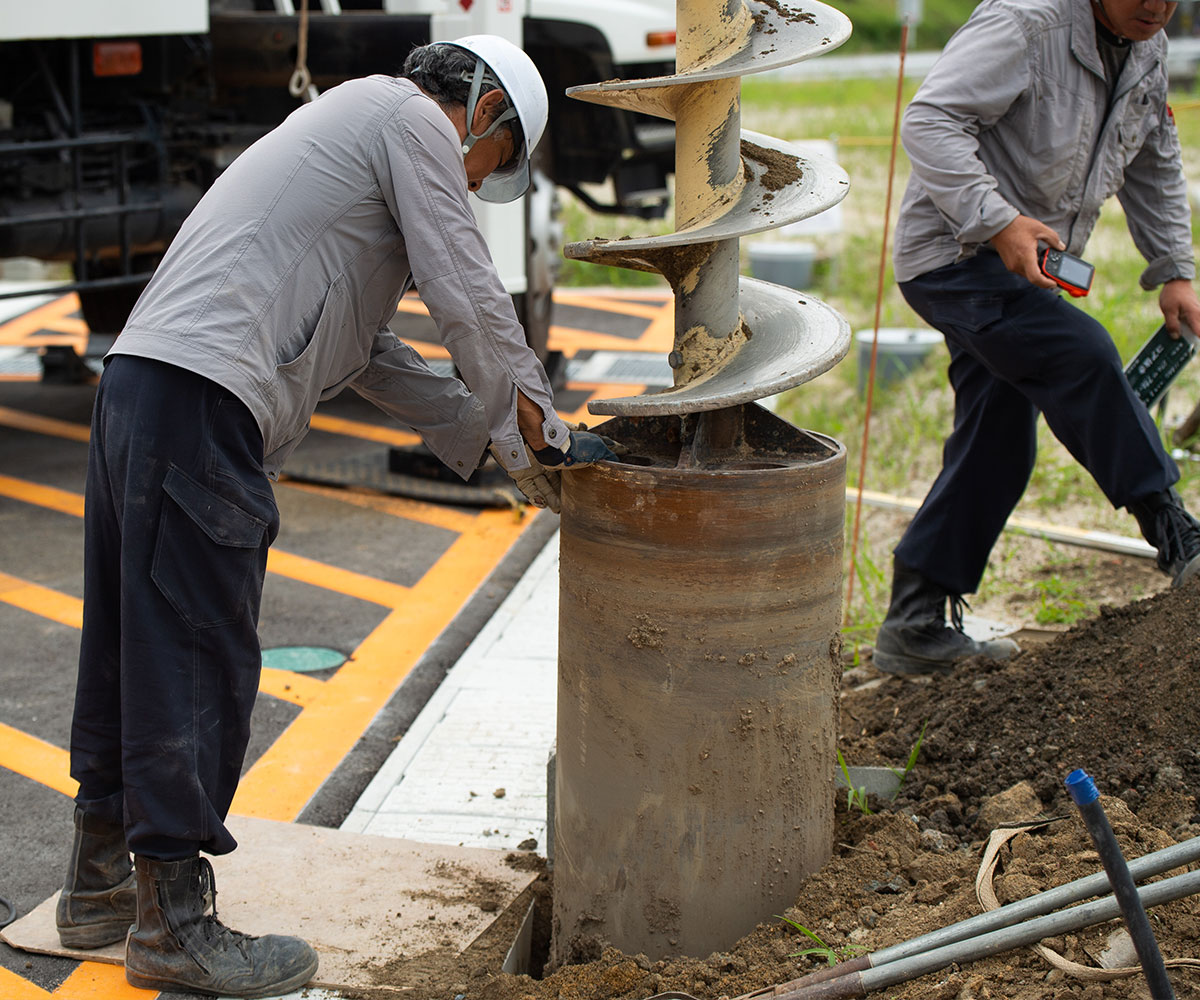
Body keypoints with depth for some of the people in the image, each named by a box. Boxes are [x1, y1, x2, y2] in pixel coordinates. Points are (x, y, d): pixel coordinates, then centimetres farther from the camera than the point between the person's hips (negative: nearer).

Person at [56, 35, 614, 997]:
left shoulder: (348, 127, 32)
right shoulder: (411, 117, 3)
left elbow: (373, 355, 29)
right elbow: (469, 299, -4)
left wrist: (497, 438, 26)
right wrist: (538, 426, 10)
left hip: (137, 384, 10)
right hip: (202, 403, -10)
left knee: (132, 649, 17)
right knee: (196, 658, -3)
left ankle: (101, 881, 30)